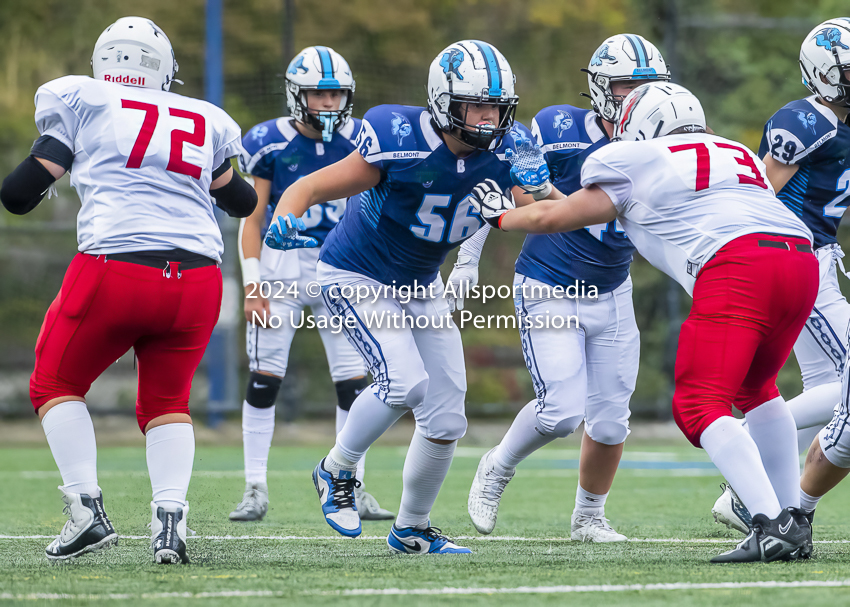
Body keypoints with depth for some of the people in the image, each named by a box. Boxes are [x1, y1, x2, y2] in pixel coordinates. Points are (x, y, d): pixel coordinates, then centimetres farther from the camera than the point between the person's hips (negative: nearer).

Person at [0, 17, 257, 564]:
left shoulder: (83, 102, 8)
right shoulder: (205, 121, 19)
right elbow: (243, 202, 34)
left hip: (116, 268, -3)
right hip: (197, 280, 3)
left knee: (57, 386, 19)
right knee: (166, 402, 22)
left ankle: (87, 508, 3)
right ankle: (170, 512, -1)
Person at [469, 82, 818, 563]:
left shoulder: (637, 163, 16)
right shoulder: (740, 155, 32)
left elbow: (555, 217, 25)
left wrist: (501, 216, 45)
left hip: (736, 267, -7)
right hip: (801, 259, 7)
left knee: (699, 406, -4)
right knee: (754, 388, 26)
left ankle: (772, 524, -21)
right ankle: (794, 519, 18)